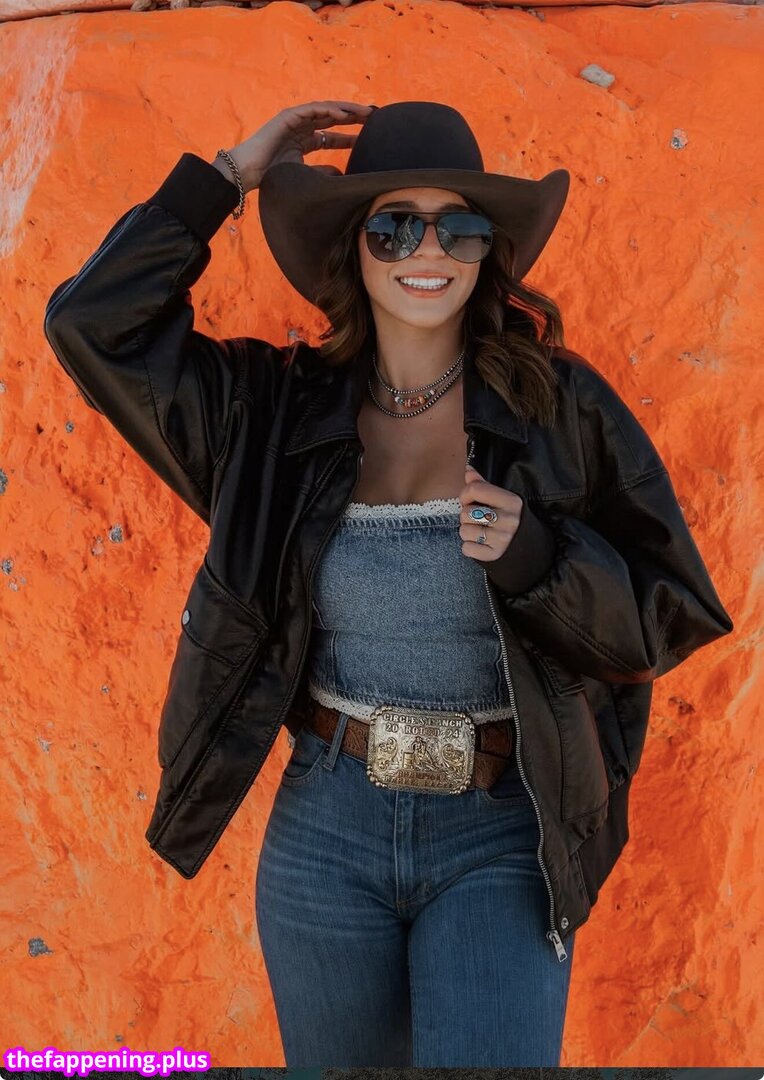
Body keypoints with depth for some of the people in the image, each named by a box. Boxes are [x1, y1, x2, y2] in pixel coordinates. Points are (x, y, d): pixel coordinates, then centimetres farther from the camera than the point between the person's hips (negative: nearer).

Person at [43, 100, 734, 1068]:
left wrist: (539, 557, -21)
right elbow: (94, 323, -3)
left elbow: (669, 617, -2)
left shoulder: (559, 408, -5)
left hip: (501, 843, -2)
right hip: (324, 833, 3)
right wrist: (229, 176, -1)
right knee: (339, 1057, 21)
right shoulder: (279, 409, 1)